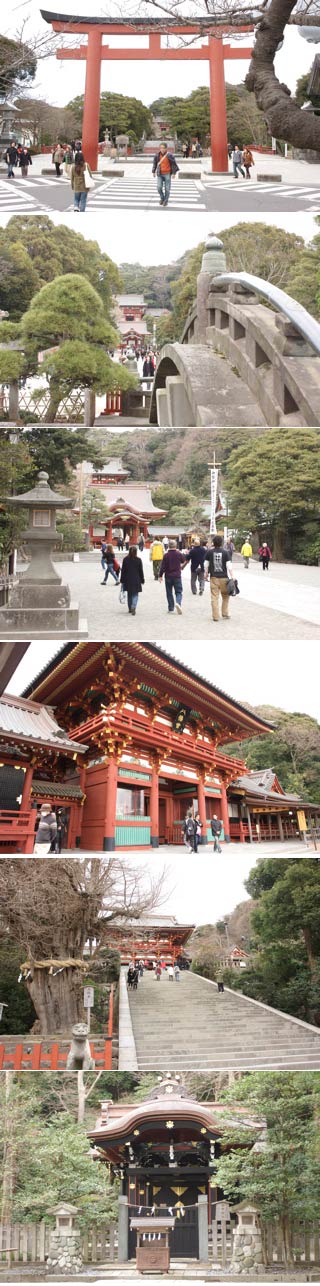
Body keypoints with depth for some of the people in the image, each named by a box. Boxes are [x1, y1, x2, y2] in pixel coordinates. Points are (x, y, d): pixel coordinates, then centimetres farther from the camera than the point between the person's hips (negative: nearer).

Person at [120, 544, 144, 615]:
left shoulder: (125, 559, -4)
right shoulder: (138, 560, -8)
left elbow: (123, 570, 0)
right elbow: (141, 571, -2)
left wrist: (122, 580, 8)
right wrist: (142, 580, 8)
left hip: (128, 580, 2)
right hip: (136, 580, -2)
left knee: (129, 594, 16)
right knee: (135, 594, 0)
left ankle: (130, 608, 25)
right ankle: (133, 607, -22)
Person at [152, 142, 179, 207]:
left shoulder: (169, 155, -12)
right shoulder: (157, 155, -1)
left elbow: (174, 164, -6)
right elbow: (155, 163, 12)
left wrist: (174, 173, -9)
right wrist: (153, 171, 12)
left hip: (167, 174, -3)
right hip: (160, 174, 3)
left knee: (167, 188, 3)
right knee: (159, 187, -5)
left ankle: (166, 200, 19)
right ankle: (162, 198, 19)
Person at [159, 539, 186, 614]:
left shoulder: (166, 555, -9)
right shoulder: (179, 554, -5)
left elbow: (163, 566, -9)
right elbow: (183, 561, 17)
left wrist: (160, 575, 2)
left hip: (168, 576, 0)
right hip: (177, 576, 0)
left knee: (169, 592, 11)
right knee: (178, 592, 4)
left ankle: (171, 608, 12)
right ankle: (178, 603, -24)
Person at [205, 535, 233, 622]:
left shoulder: (209, 552, -1)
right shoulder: (225, 552, -5)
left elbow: (207, 565, 6)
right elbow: (229, 566, -8)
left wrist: (206, 575, 21)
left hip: (213, 577, 1)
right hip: (224, 577, -1)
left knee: (214, 597, 2)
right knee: (225, 596, 14)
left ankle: (215, 616, 0)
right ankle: (225, 614, 17)